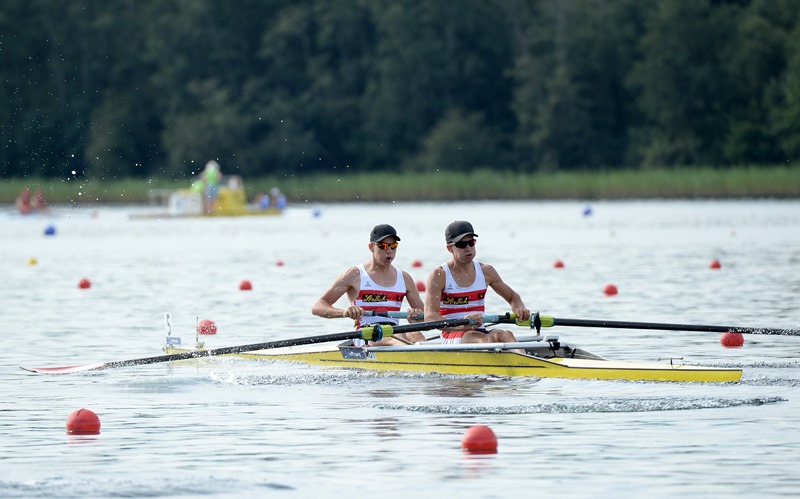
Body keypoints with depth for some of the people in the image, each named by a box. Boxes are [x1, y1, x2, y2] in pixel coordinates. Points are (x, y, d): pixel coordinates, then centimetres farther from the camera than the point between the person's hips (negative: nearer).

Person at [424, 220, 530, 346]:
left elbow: (512, 296, 27)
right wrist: (461, 325, -32)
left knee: (505, 335, -29)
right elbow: (430, 317, -14)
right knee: (488, 339, -34)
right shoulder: (439, 275, -2)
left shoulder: (486, 272, 14)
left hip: (480, 332, 5)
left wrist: (519, 309, 0)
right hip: (452, 336, -5)